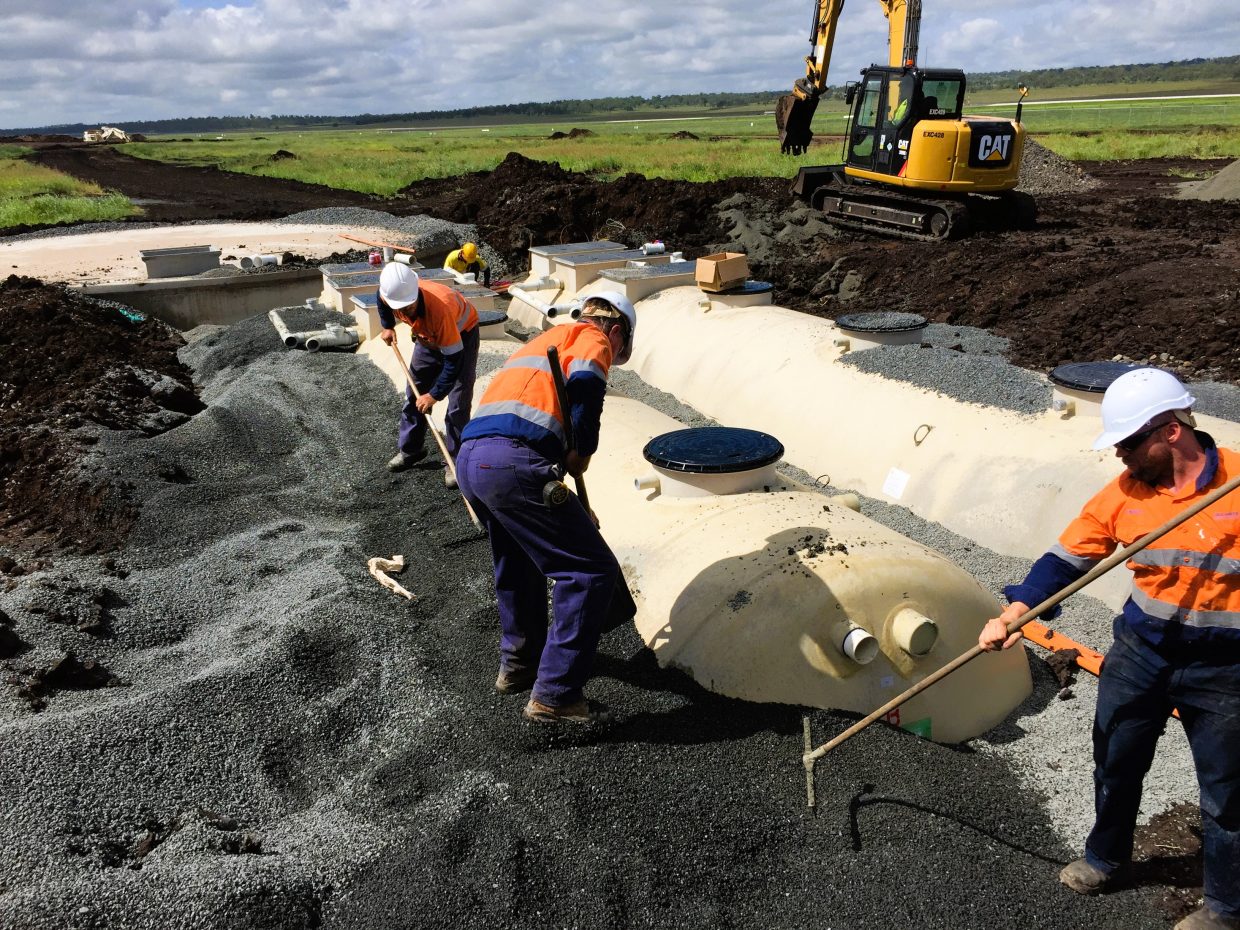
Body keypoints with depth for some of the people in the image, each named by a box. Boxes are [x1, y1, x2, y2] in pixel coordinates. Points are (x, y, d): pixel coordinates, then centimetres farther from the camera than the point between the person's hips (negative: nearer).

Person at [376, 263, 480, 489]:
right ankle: (410, 449, 26)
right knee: (414, 393, 11)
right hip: (428, 337, 6)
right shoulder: (391, 292, -29)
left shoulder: (439, 308, -45)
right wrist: (387, 326, -2)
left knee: (458, 403, -12)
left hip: (462, 333, -6)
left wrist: (435, 394, -32)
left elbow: (453, 360, -37)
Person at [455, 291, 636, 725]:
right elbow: (584, 383, -16)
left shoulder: (547, 338, 35)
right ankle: (554, 695, 2)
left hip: (468, 460, 9)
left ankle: (518, 664, 44)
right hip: (513, 464, -9)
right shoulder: (593, 337, 10)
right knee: (593, 571, 0)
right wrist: (582, 451, -2)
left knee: (519, 565, 30)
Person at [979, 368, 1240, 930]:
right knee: (1115, 766, 19)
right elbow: (1066, 559, -7)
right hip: (1141, 652, 4)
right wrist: (1014, 613, -18)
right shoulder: (1124, 493, -6)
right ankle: (1105, 860, 44)